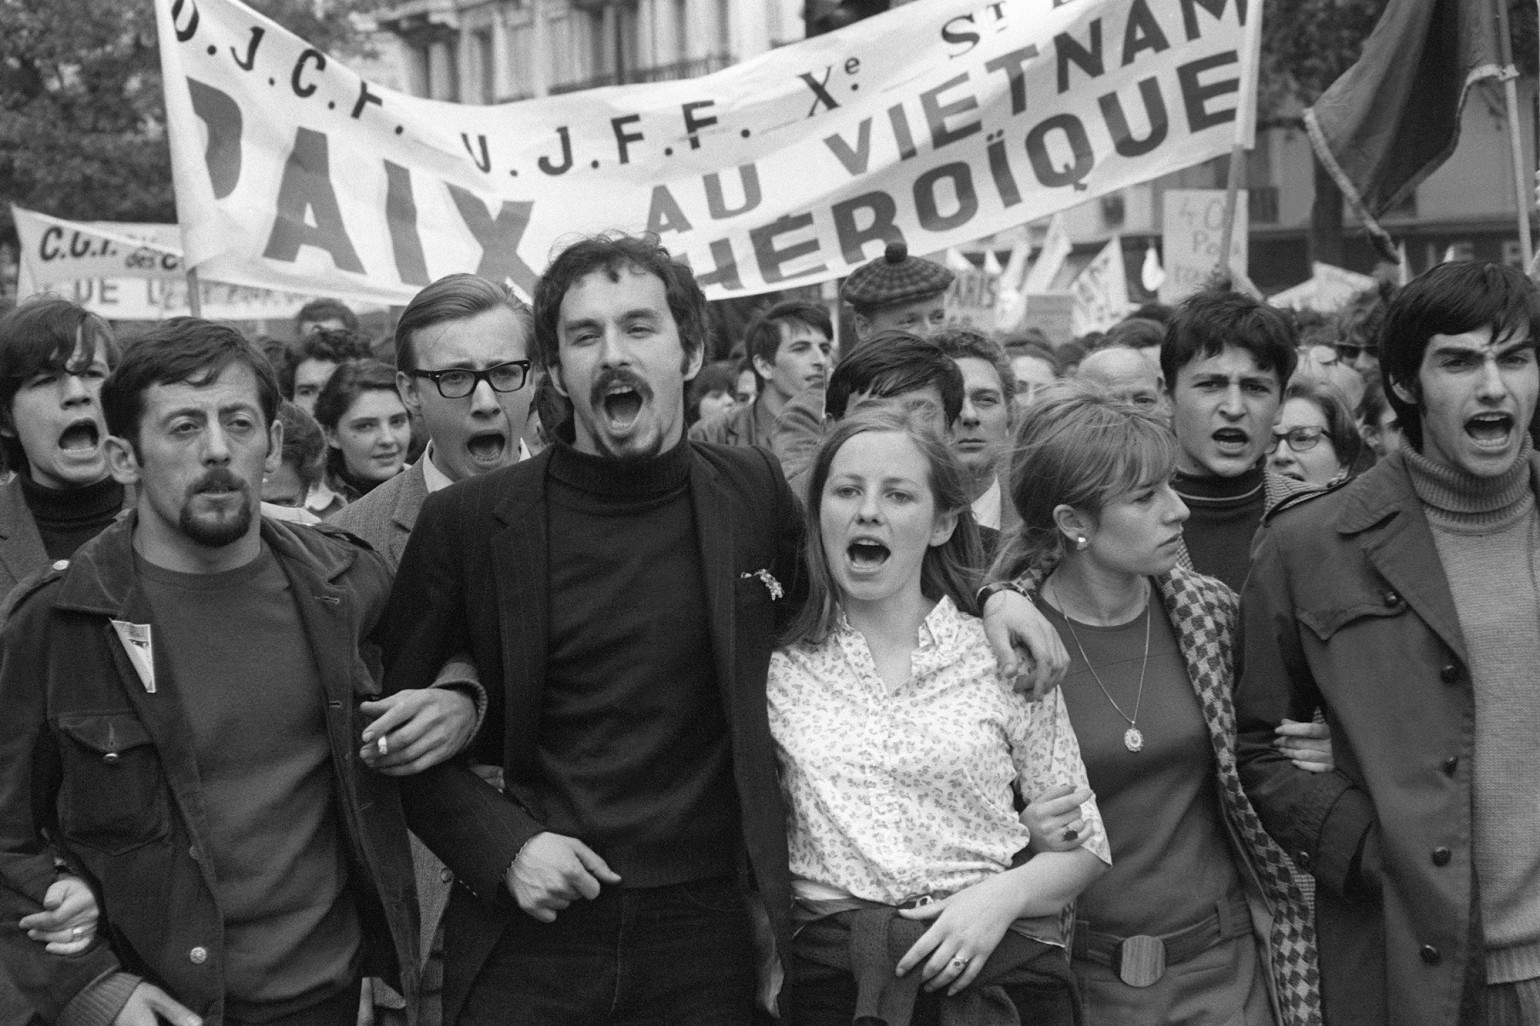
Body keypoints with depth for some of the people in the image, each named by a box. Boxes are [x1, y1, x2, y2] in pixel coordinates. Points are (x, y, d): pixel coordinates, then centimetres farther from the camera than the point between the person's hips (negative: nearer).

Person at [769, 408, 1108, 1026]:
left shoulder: (1006, 657, 3)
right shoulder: (777, 666, 6)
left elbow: (1081, 843, 5)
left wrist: (1005, 893, -12)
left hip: (997, 970, 0)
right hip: (833, 970, 1)